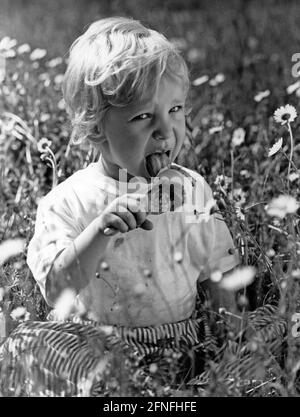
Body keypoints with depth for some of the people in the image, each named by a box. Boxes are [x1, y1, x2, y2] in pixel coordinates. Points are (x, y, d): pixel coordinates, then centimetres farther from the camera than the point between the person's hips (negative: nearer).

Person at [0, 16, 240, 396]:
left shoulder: (192, 191, -1)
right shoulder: (66, 203, -10)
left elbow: (219, 275, 8)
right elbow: (54, 287, -21)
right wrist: (98, 232, -35)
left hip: (183, 338, 2)